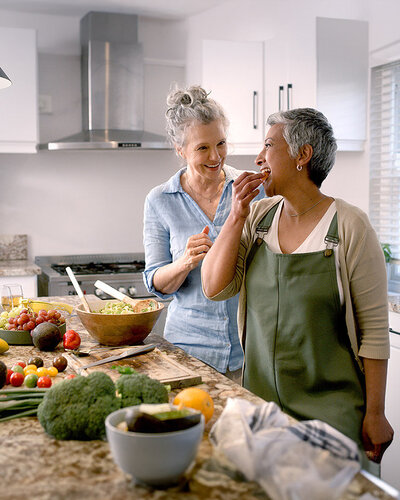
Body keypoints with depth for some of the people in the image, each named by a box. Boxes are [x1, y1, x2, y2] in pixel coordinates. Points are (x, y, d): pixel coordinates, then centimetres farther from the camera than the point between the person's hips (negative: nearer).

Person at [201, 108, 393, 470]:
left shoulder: (349, 226, -11)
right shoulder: (258, 217, 4)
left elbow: (374, 328, -9)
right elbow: (215, 288, -2)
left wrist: (375, 414, -8)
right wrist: (237, 216, -9)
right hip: (260, 400, 4)